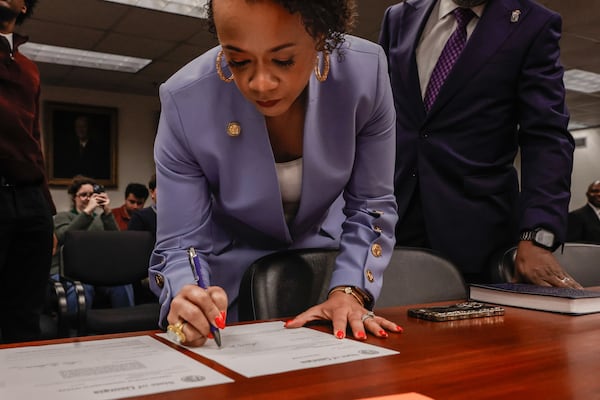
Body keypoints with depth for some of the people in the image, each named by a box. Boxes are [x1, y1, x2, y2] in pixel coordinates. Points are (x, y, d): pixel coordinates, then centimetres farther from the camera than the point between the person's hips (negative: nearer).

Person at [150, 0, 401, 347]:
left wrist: (349, 291, -25)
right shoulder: (185, 100, -28)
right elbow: (180, 243, -22)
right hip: (234, 273, -1)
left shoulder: (365, 71, -24)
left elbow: (371, 204, -13)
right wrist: (185, 297, -43)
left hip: (326, 257, 2)